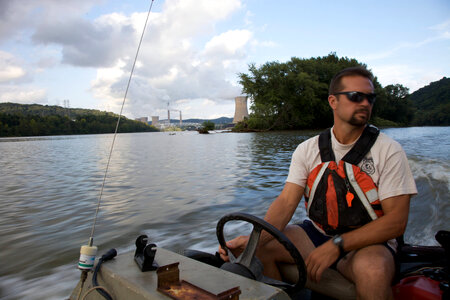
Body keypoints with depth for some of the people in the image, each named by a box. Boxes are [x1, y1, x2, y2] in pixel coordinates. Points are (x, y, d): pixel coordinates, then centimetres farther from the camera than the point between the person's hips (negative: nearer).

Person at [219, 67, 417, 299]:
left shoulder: (388, 151, -7)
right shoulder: (308, 149, 0)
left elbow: (396, 221, -13)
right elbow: (286, 202, -9)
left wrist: (337, 245, -25)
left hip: (369, 242, -3)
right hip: (316, 233, 4)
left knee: (371, 270, -37)